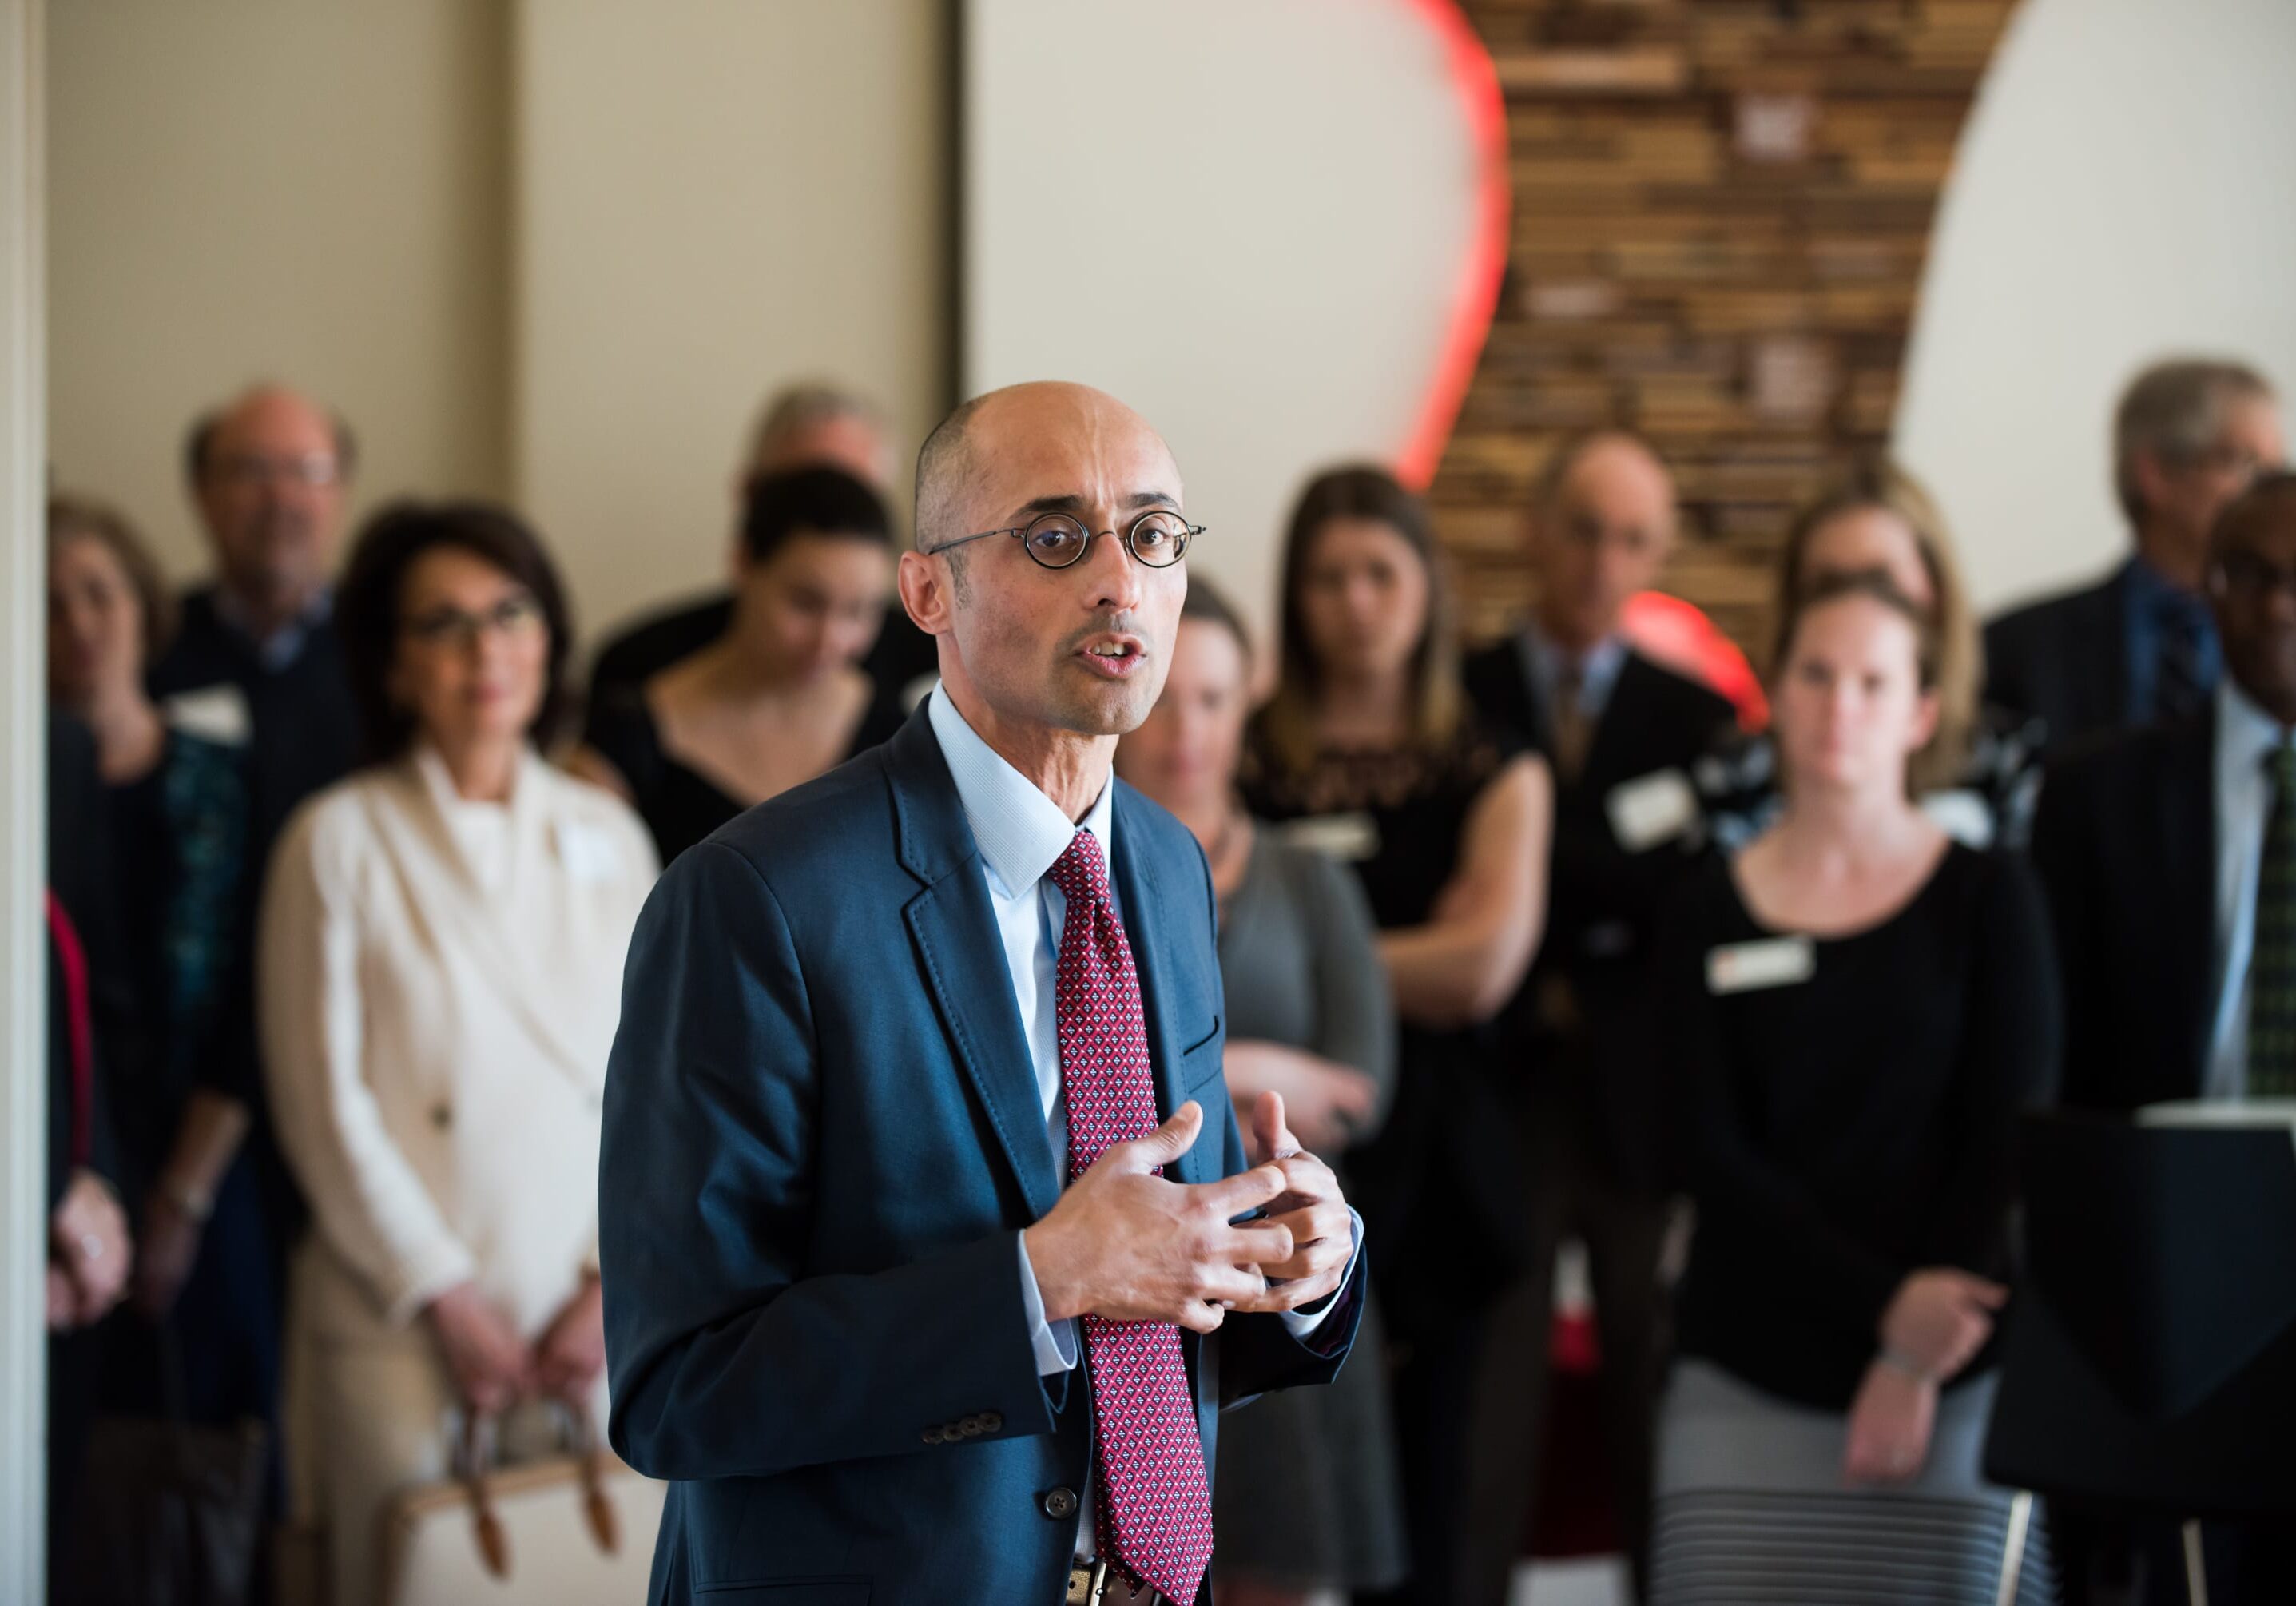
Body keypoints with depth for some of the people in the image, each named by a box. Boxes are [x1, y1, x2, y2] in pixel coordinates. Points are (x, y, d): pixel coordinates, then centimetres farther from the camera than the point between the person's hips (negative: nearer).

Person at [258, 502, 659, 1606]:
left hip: (588, 1333, 3)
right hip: (401, 1323, -3)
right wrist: (448, 1303, -8)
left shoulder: (607, 837, 11)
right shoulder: (340, 841, 0)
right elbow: (325, 1105, -4)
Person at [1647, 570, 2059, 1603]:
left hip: (1946, 1367, -1)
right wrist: (1889, 1308, -12)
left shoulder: (1986, 898, 6)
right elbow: (1716, 1159, 0)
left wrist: (1915, 1365, -7)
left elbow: (2008, 1139, 1)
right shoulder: (1709, 919, 8)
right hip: (1748, 1377, 1)